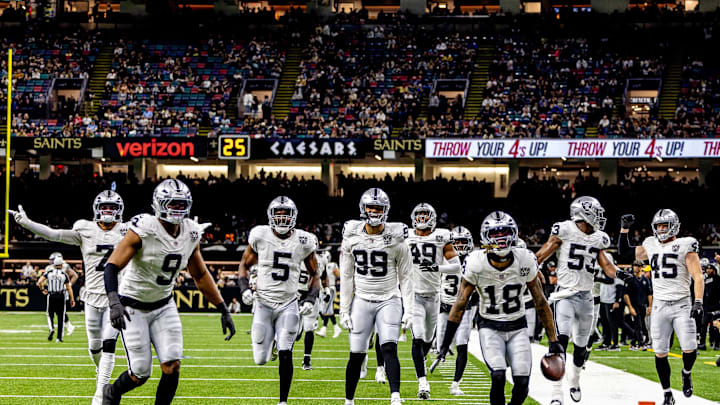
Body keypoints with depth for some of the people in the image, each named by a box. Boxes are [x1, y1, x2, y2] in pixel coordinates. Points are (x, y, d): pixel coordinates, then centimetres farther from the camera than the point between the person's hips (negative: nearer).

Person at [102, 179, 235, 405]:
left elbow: (200, 275, 9)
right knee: (140, 375, -3)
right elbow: (112, 266, -27)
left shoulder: (191, 234, -5)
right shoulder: (143, 230, -23)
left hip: (164, 306, 5)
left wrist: (223, 310, 8)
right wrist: (114, 303, -42)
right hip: (134, 307, -5)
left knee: (172, 367, -11)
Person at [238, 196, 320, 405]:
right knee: (261, 359, -1)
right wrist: (245, 288, -7)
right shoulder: (260, 236, -4)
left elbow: (314, 274, 10)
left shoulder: (303, 242, -2)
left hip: (288, 305, 0)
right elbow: (244, 264, 10)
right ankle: (271, 339, 34)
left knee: (285, 355, -13)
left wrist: (311, 299, -5)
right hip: (263, 303, 0)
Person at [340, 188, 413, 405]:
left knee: (389, 349, -18)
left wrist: (408, 310, -4)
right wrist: (344, 310, 2)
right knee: (356, 355, 2)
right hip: (361, 301, 2)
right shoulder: (352, 238, -1)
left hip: (389, 301, -1)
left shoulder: (396, 240, -5)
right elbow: (347, 277, 5)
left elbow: (405, 277, 1)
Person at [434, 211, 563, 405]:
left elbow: (541, 303, -1)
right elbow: (460, 304, -6)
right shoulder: (476, 264, -14)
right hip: (490, 327, -2)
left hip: (518, 326, 2)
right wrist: (446, 343, -7)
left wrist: (554, 341, 1)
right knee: (498, 376, -24)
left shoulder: (525, 261, -10)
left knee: (522, 383, -12)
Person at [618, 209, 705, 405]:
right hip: (659, 306, 4)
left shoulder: (685, 246, -2)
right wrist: (624, 228, 13)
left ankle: (686, 373, 22)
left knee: (690, 350, -11)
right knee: (660, 353, 1)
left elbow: (698, 277, -7)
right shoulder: (651, 246, 12)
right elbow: (624, 252, 25)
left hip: (681, 305, -4)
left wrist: (698, 302, -19)